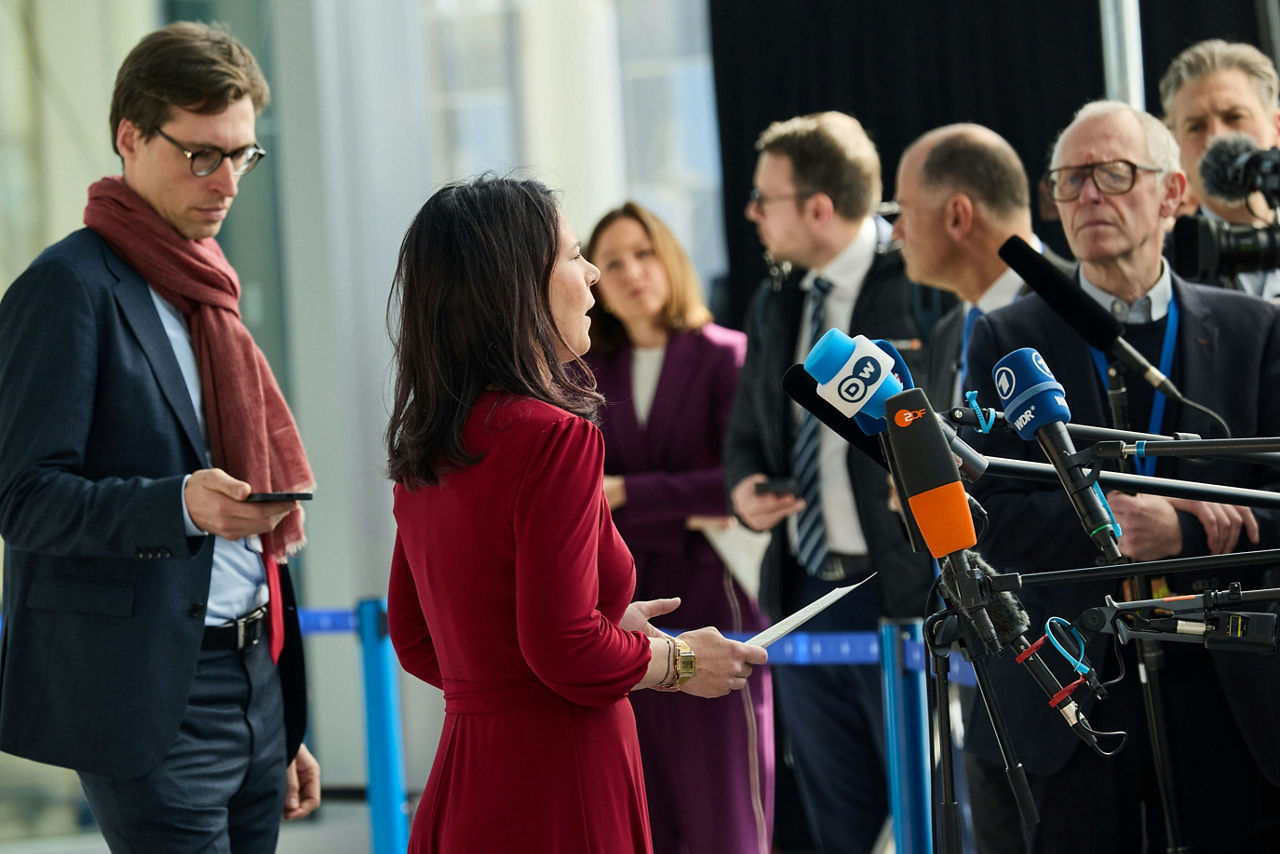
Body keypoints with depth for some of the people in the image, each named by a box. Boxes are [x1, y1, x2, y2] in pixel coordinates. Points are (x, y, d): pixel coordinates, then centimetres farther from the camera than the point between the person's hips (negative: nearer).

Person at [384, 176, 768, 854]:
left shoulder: (423, 449, 9)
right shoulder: (553, 436, -17)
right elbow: (567, 654, -21)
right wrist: (680, 662, -2)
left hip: (460, 789, 9)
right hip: (557, 798, -9)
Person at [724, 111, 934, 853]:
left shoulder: (923, 287, -11)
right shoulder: (777, 305, 13)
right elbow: (748, 432, 24)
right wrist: (745, 487, 4)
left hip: (907, 597, -8)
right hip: (805, 592, 8)